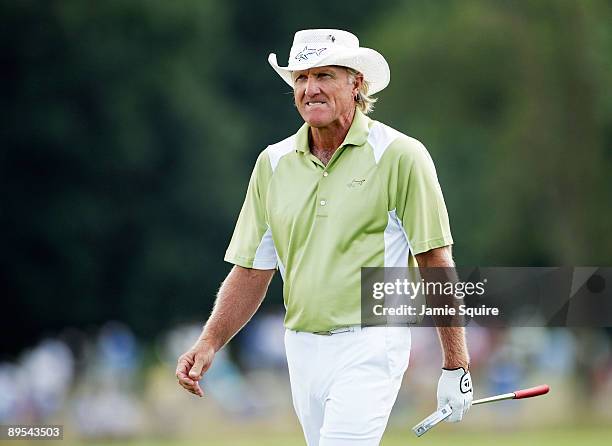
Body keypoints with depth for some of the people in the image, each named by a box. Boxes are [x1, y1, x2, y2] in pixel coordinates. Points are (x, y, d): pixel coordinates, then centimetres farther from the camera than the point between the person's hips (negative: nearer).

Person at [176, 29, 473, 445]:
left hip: (369, 348, -6)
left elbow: (437, 264, -5)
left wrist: (456, 366, -7)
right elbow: (252, 270, 11)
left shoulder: (400, 156, -6)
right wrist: (209, 343, -2)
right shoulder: (274, 163, 8)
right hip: (302, 348, 6)